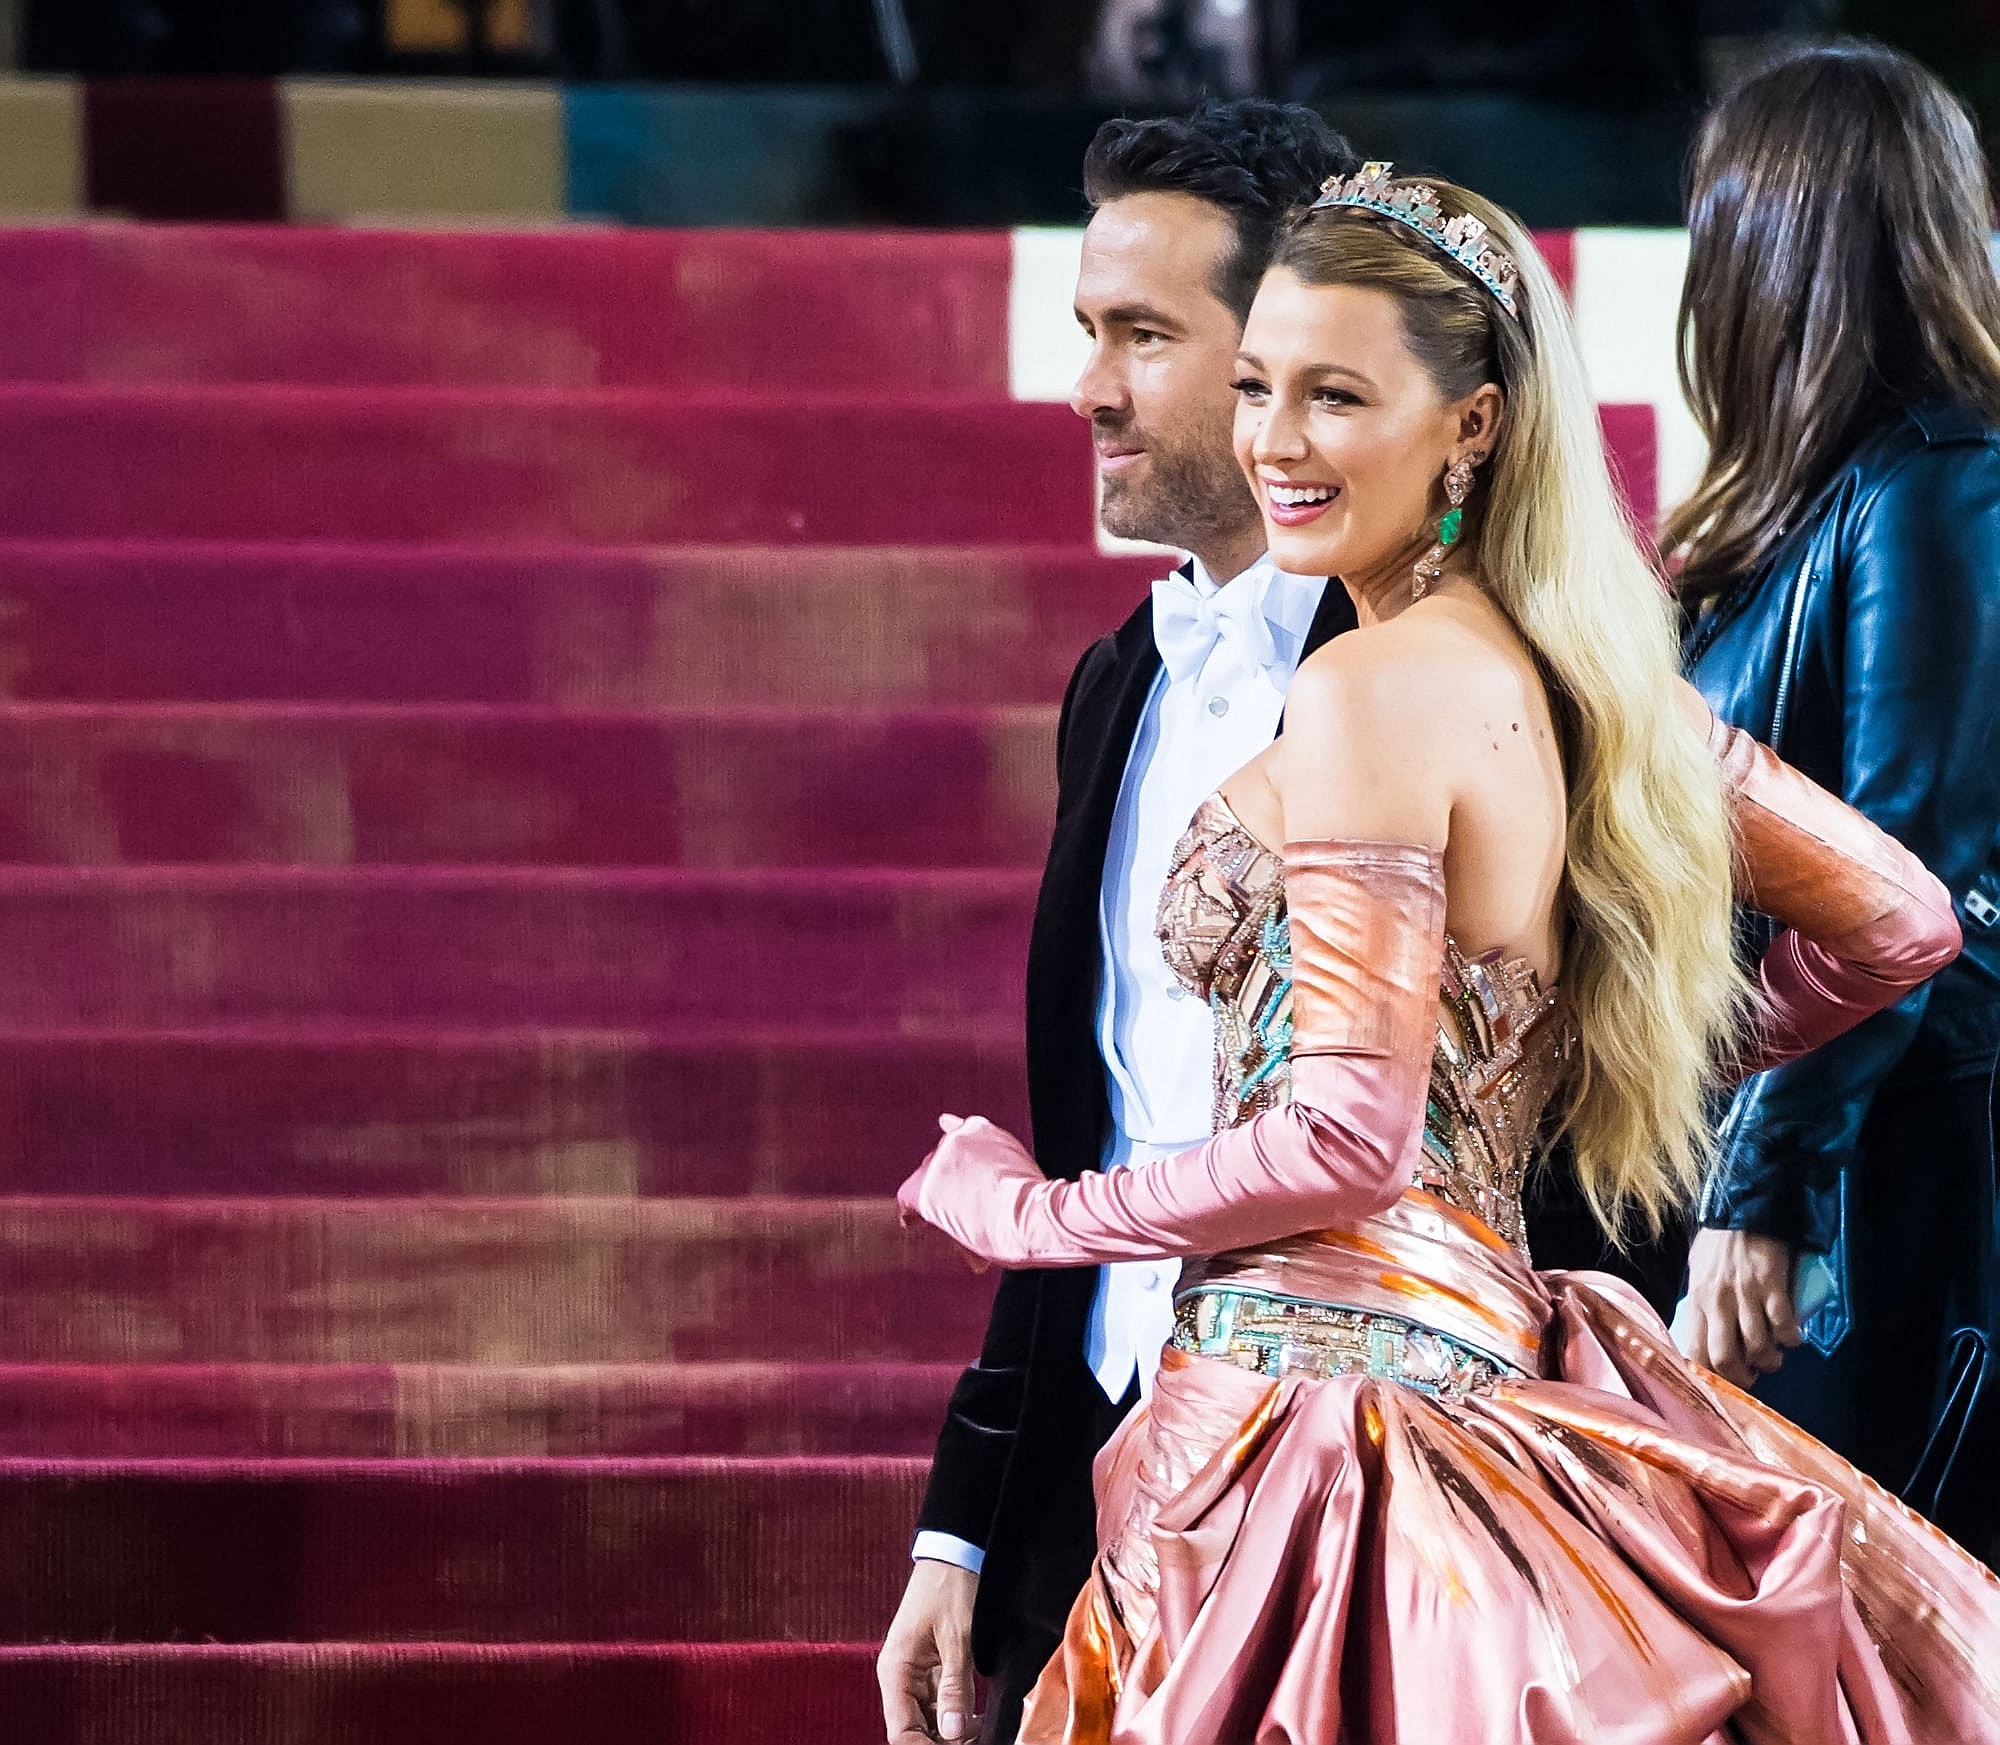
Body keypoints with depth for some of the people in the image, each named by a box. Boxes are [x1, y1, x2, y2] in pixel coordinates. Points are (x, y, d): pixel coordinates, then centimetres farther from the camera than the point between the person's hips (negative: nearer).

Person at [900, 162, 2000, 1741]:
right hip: (1490, 1354, 9)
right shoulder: (1576, 666, 10)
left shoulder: (1373, 690, -15)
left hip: (1324, 1393, -9)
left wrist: (1030, 1211, -6)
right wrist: (1648, 1062, 27)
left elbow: (1346, 1143, -19)